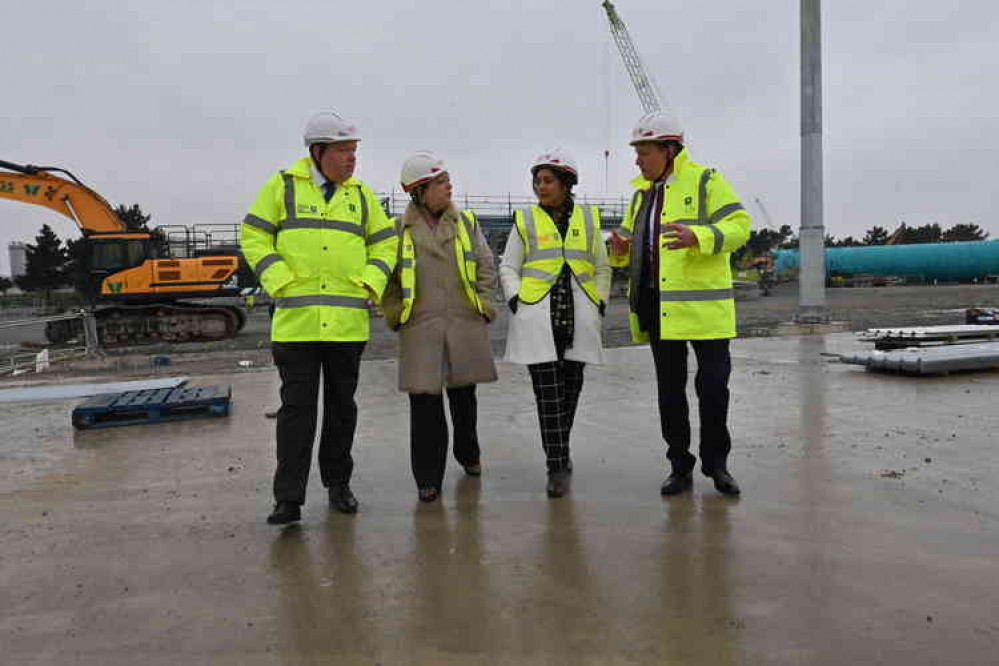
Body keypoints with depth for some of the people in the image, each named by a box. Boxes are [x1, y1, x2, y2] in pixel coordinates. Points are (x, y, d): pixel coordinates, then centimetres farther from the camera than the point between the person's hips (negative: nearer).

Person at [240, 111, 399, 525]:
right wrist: (279, 281, -10)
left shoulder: (360, 194, 12)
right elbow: (253, 237, 2)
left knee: (341, 405, 11)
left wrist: (371, 283, 0)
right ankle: (288, 498, 4)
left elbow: (385, 242, 16)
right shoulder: (283, 186, 3)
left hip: (348, 321, 3)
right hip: (296, 319, -3)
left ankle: (338, 484, 25)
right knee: (297, 408, -3)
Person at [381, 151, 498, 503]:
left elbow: (486, 266, 10)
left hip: (465, 325, 2)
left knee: (464, 395, 15)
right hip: (420, 329, -2)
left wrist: (481, 306, 3)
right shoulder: (398, 229, 1)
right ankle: (428, 478, 9)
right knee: (425, 402, -3)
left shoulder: (466, 222, 8)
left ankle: (468, 453, 40)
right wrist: (396, 313, -1)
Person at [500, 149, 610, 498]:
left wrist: (599, 305, 6)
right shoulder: (525, 219, 6)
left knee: (571, 389, 9)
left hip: (579, 319, 2)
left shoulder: (588, 218, 11)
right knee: (548, 394, -6)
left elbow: (602, 268, 17)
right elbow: (508, 268, 8)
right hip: (537, 319, -2)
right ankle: (557, 467, 0)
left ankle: (560, 448, 31)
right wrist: (517, 303, -5)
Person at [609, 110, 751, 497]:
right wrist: (620, 249, -2)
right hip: (658, 308, 6)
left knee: (713, 386, 1)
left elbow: (738, 226, -10)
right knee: (669, 390, 9)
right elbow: (632, 240, 23)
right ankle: (680, 467, 21)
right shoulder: (642, 193, 18)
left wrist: (697, 237, -27)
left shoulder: (705, 182, -1)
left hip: (703, 306, -6)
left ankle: (715, 462, 19)